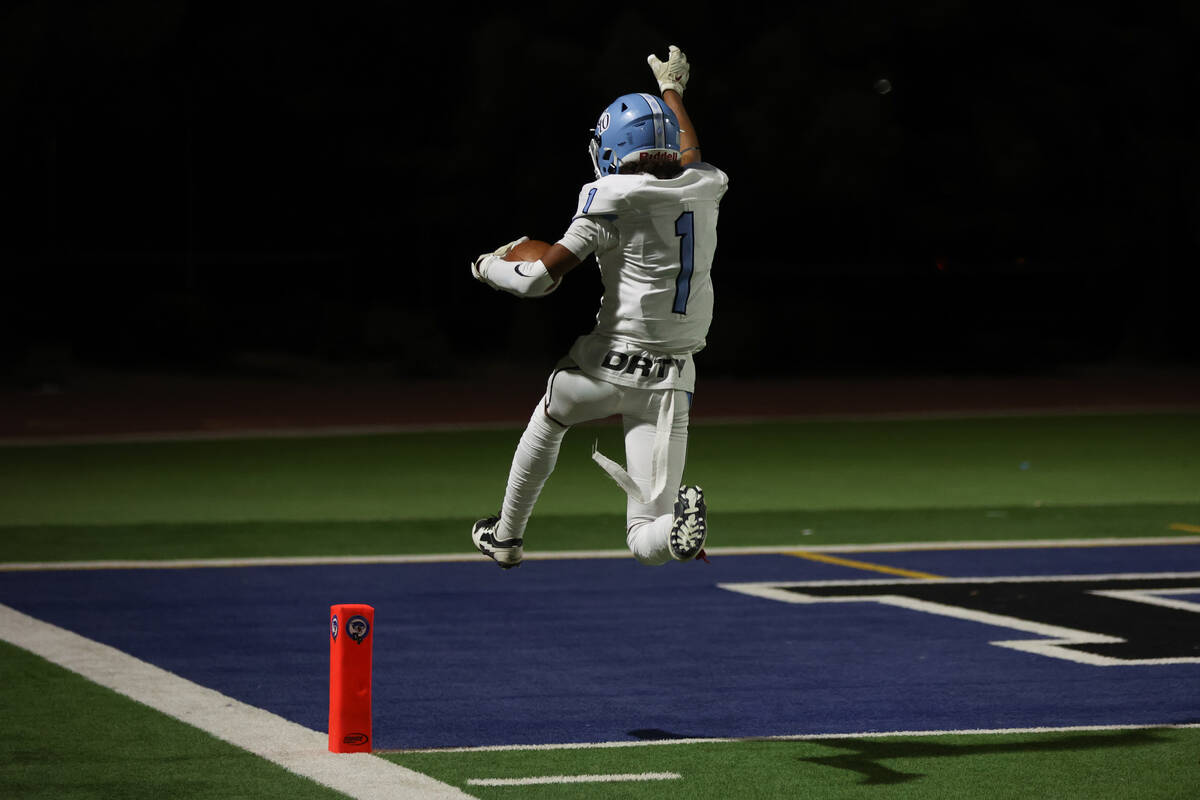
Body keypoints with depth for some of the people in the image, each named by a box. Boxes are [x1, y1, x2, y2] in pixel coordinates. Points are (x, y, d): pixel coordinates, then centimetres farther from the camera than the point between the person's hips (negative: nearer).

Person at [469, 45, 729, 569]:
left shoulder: (614, 198, -10)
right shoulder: (703, 190, 6)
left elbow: (541, 278, -12)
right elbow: (689, 156, 33)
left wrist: (489, 267, 9)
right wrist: (672, 90, 51)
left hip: (610, 362, -4)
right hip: (672, 378, 4)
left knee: (546, 424, 33)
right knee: (646, 541, 0)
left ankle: (506, 536, 45)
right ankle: (679, 520, -35)